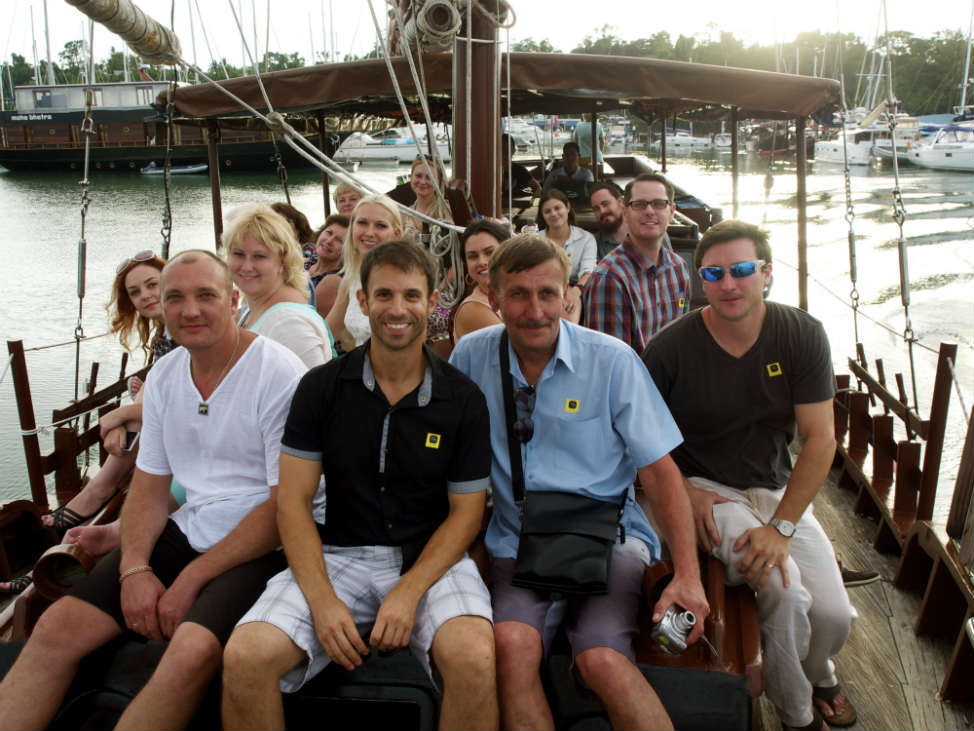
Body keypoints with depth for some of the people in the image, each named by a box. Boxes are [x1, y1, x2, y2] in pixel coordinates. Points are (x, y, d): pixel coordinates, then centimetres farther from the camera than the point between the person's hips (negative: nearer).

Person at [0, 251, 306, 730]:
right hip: (187, 532, 7)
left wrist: (190, 581, -14)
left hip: (262, 547, -6)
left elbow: (284, 506, -15)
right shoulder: (163, 375, 8)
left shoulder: (280, 374, -14)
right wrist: (135, 568, -5)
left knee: (191, 651, -30)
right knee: (57, 626, -8)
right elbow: (150, 485, 13)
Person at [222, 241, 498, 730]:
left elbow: (465, 513, 1)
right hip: (339, 555, 1)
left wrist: (409, 592, -15)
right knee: (244, 657, -23)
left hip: (431, 559, -1)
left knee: (473, 658, -31)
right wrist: (322, 599, -14)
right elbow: (293, 502, -1)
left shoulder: (463, 400, -1)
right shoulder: (321, 387, 2)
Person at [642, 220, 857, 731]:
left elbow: (820, 439, -8)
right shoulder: (671, 348, -13)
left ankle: (816, 676, 31)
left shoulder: (803, 335, -7)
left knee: (834, 615, -10)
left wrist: (781, 526, -17)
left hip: (779, 490, 3)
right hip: (706, 491, -3)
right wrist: (683, 491, -13)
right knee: (785, 590, -25)